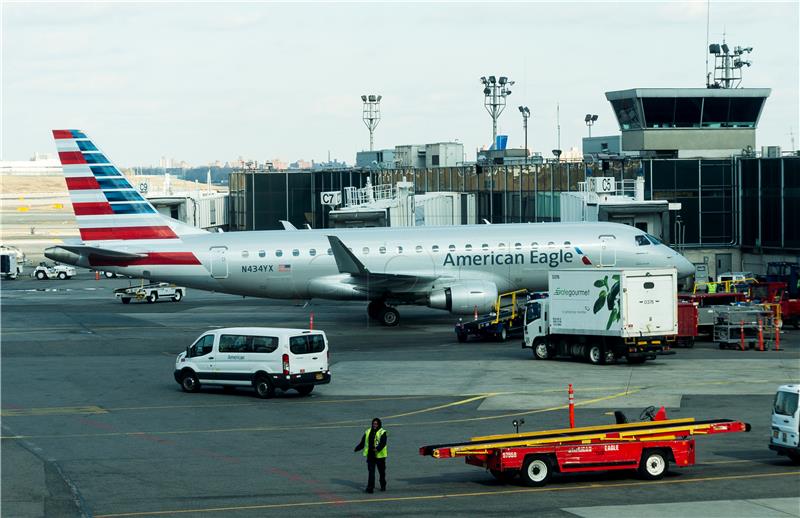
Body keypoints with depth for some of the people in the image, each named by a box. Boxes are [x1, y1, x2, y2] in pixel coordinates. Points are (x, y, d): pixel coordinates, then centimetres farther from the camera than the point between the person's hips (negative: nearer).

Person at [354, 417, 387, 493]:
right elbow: (362, 442, 15)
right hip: (370, 455, 3)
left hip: (379, 455, -3)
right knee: (371, 472, -5)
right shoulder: (368, 432, 10)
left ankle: (383, 486, 29)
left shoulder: (382, 432, -5)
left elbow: (383, 443, -20)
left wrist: (378, 448, -37)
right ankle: (370, 488, -8)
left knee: (382, 472, 11)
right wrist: (356, 448, 4)